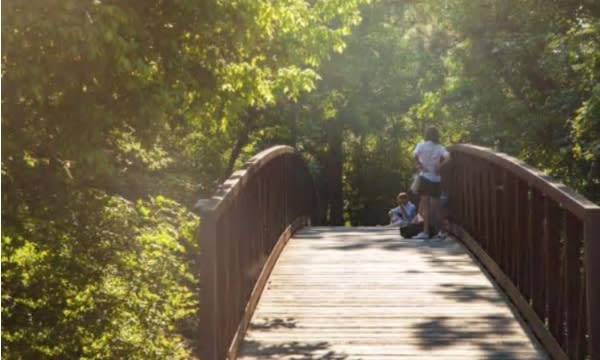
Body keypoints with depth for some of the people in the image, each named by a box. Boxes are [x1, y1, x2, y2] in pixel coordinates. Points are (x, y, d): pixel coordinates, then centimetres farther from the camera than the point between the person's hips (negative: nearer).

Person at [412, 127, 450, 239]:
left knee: (425, 204, -4)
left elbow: (415, 155, -20)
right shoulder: (440, 147, 7)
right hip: (436, 178, 3)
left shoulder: (422, 145, 0)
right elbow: (447, 156, -13)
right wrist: (439, 166, -5)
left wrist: (420, 165, -12)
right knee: (436, 204, 12)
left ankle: (425, 231, -11)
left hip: (425, 177, -3)